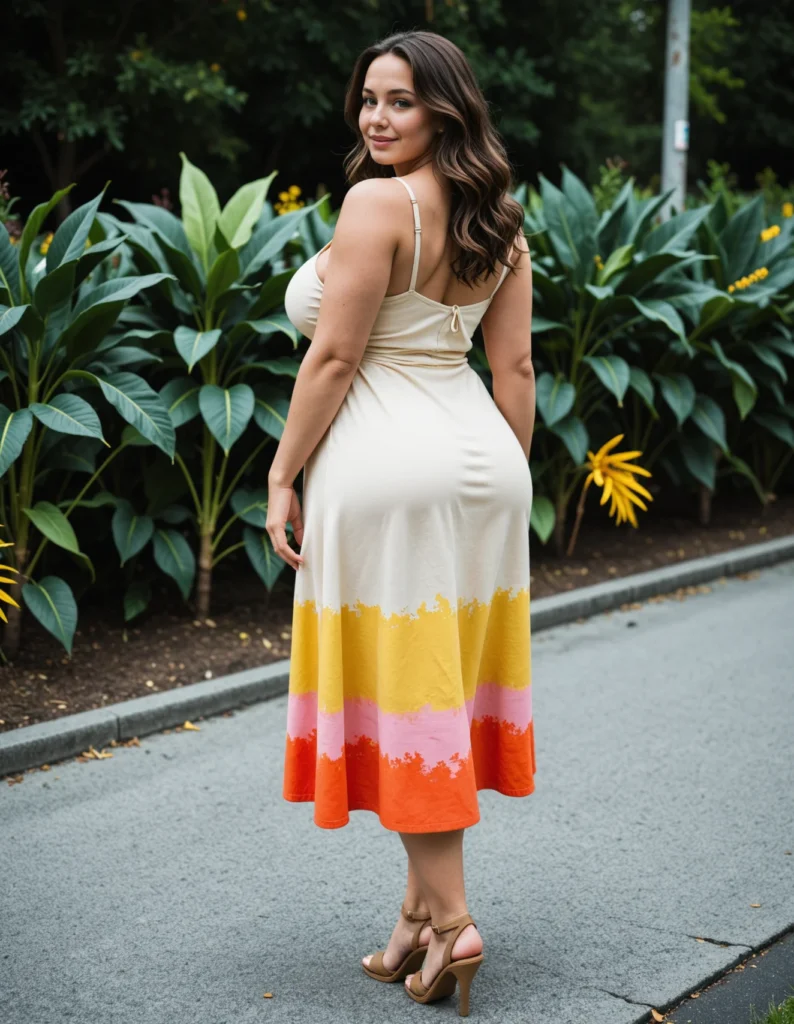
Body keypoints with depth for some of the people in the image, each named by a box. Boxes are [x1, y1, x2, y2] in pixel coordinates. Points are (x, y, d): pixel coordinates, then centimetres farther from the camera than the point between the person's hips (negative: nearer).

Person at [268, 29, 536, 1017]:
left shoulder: (378, 203, -13)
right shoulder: (500, 223, 10)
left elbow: (333, 359, -14)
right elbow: (515, 367, 10)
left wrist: (283, 476, -7)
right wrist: (509, 484, 15)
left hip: (387, 460, -8)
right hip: (479, 455, 8)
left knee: (401, 683, 0)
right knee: (446, 683, 13)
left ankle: (448, 919, 4)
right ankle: (423, 902, 24)